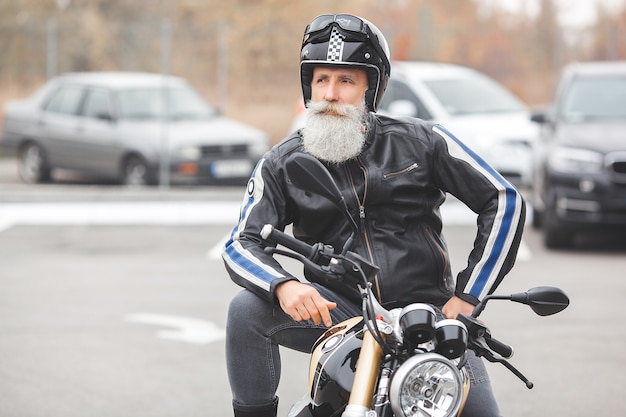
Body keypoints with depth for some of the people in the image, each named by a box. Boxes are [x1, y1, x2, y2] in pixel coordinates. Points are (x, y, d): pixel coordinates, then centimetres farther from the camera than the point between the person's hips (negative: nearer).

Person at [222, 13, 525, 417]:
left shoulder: (419, 141, -1)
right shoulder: (282, 164, 3)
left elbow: (505, 201, 2)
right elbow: (242, 244, -2)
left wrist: (466, 296, -3)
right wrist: (284, 285, -26)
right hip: (339, 309, 1)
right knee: (247, 310, -23)